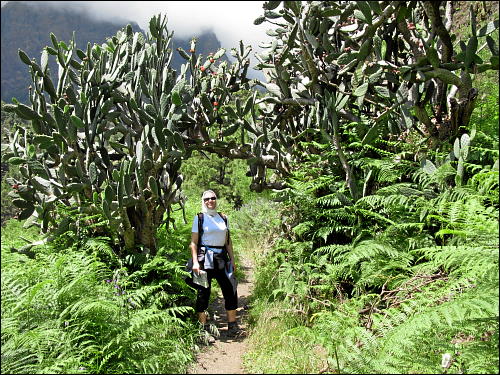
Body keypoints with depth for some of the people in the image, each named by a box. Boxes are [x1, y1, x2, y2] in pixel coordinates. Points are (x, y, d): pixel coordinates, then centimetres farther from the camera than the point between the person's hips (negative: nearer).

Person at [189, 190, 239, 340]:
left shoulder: (223, 218, 13)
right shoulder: (199, 218, 1)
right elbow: (193, 242, -4)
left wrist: (232, 259, 11)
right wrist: (195, 261, -13)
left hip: (222, 259, 4)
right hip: (205, 258, -4)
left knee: (230, 290, 3)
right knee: (203, 293, 0)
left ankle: (232, 325, 17)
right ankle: (203, 328, 11)